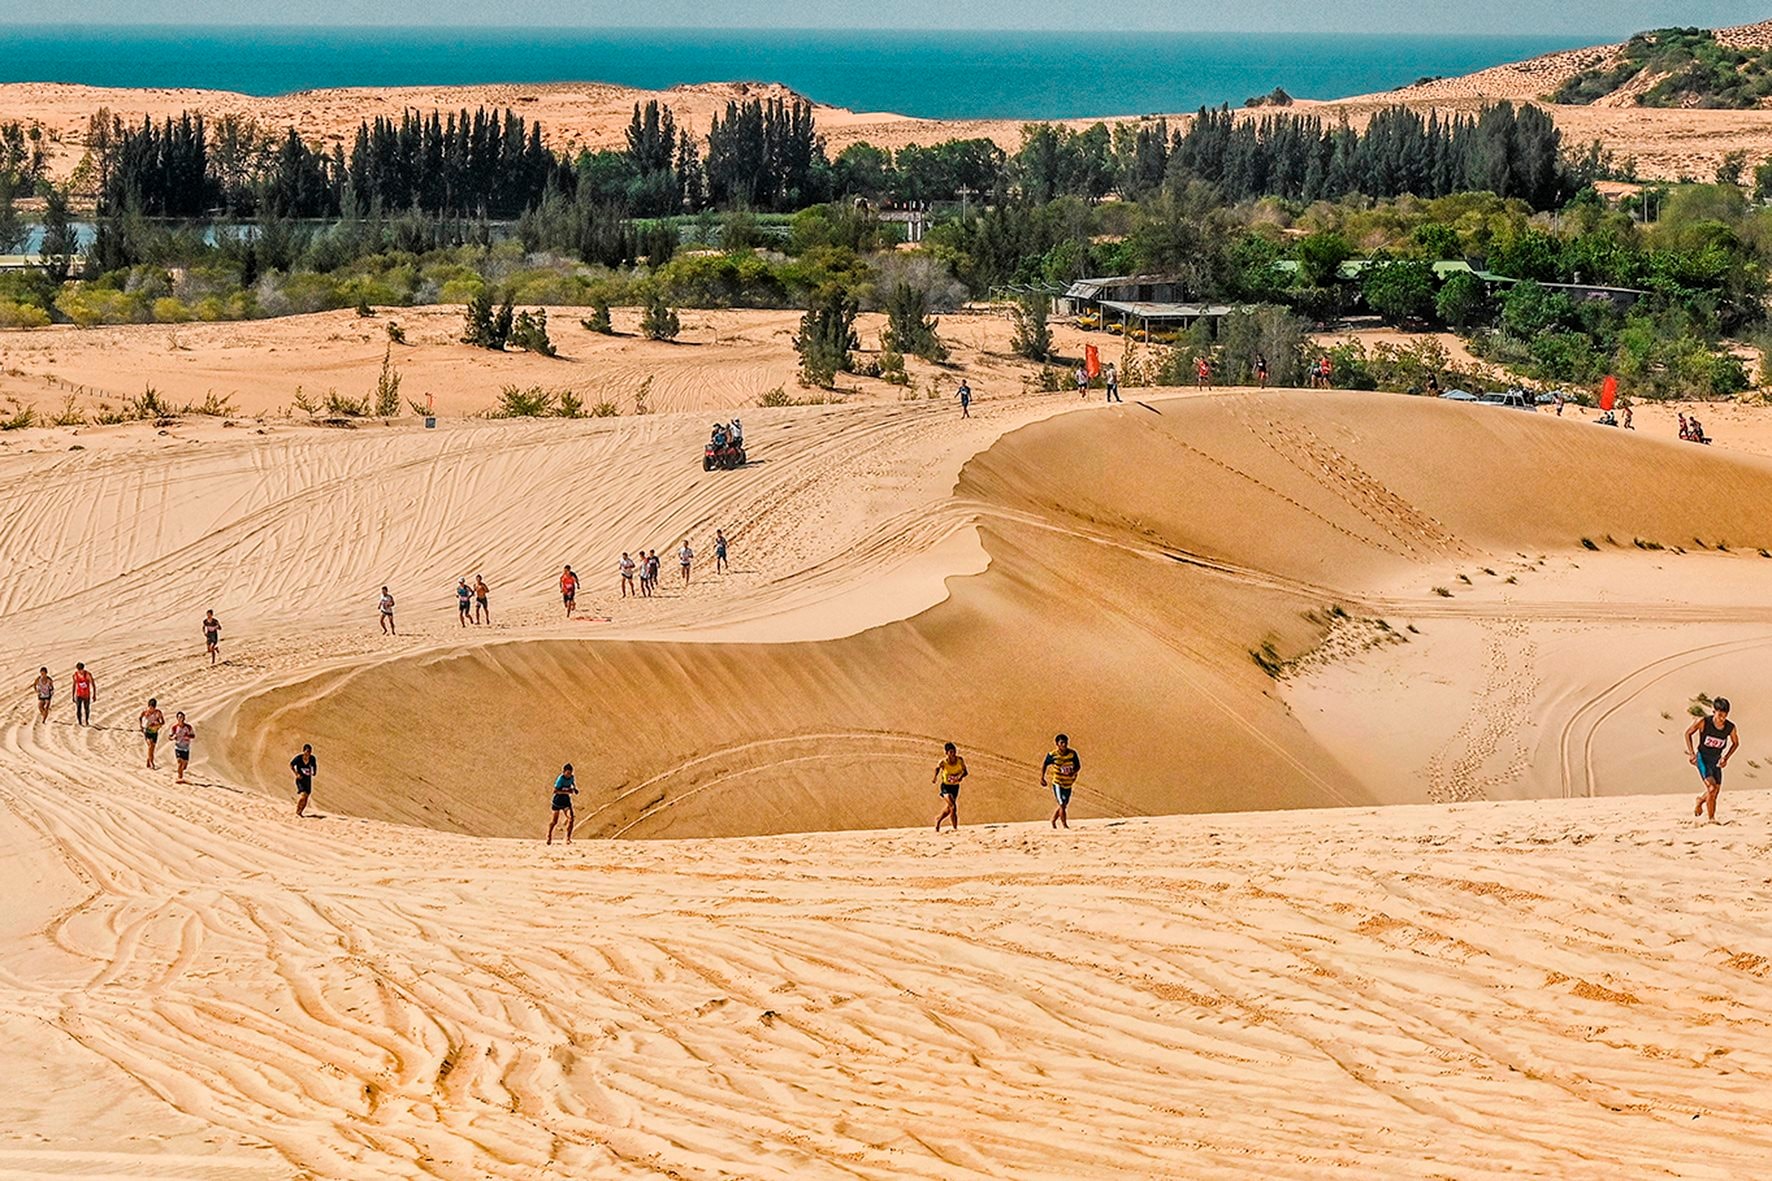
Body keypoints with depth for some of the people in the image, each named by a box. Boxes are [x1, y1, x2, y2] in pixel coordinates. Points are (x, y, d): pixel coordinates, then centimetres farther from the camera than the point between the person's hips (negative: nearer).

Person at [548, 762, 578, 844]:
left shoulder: (571, 778, -3)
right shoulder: (561, 779, -21)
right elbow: (555, 791, -25)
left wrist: (575, 788, 2)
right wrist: (567, 792, -31)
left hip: (566, 801, 5)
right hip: (558, 801, -5)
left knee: (571, 819, -13)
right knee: (555, 821, 4)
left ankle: (568, 838, -5)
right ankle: (549, 837, 27)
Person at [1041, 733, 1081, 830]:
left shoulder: (1072, 754, -8)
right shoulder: (1052, 755, -12)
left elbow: (1078, 766, 1)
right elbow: (1044, 765, 3)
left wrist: (1073, 772, -21)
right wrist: (1042, 778, -2)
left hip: (1068, 784, 4)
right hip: (1057, 783, -4)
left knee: (1064, 805, 14)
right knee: (1062, 805, -11)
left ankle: (1053, 821, 35)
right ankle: (1065, 825, 0)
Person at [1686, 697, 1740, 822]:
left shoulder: (1731, 728, -10)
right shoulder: (1703, 722, -18)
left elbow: (1735, 743, 10)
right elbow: (1688, 733, -2)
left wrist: (1726, 757, 1)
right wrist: (1691, 753, -7)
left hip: (1716, 761, 4)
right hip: (1702, 759, -4)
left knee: (1715, 792, 6)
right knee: (1711, 788, -20)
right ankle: (1711, 819, -8)